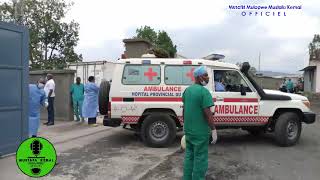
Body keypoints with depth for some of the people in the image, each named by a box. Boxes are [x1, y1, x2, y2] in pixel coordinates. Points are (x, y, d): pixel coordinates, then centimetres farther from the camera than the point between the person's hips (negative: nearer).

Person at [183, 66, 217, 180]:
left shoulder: (187, 90, 7)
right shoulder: (204, 91, -17)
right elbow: (207, 113, -20)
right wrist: (213, 130, -14)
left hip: (188, 130, 8)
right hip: (200, 132, -7)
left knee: (189, 156, 18)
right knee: (200, 158, 6)